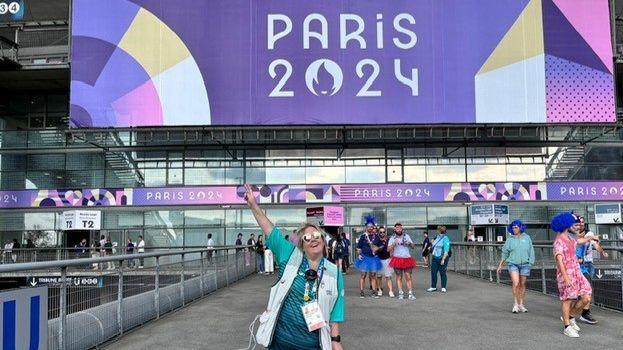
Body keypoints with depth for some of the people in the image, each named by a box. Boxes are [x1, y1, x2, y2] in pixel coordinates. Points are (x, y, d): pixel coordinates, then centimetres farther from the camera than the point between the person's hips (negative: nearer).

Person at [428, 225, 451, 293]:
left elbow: (446, 251, -17)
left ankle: (443, 288, 14)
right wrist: (431, 245, 6)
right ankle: (433, 287, 18)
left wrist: (443, 259, -21)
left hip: (442, 258, -7)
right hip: (435, 257, 7)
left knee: (442, 273, 2)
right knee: (433, 272, 8)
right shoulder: (437, 237, 12)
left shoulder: (445, 238, -12)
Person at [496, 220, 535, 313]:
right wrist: (500, 265, 9)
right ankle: (515, 304, -4)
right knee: (515, 283, -14)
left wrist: (531, 263, -1)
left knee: (522, 285, 7)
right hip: (513, 264, -1)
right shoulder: (510, 240, 3)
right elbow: (505, 253, 9)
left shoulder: (526, 238, 4)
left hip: (525, 264, 1)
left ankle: (521, 305, 18)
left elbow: (531, 251, 7)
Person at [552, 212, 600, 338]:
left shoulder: (570, 238, 14)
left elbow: (579, 241, 39)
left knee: (586, 298, 3)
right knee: (567, 300, -1)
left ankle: (570, 317, 24)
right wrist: (565, 277, -27)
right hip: (566, 274, -8)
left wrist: (591, 237, 53)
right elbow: (559, 260, -20)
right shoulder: (559, 241, -13)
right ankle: (567, 327, 11)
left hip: (576, 272, 8)